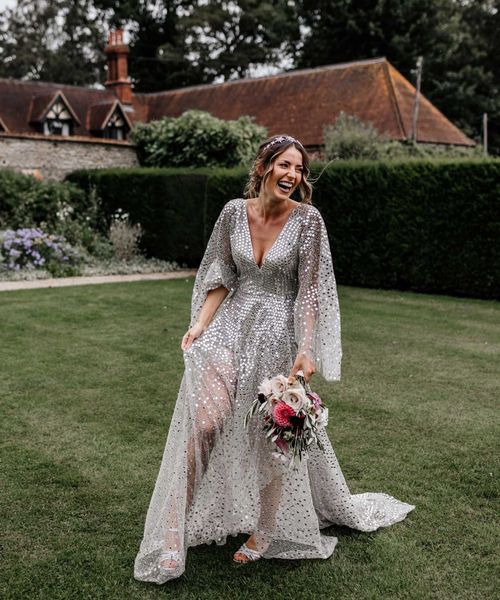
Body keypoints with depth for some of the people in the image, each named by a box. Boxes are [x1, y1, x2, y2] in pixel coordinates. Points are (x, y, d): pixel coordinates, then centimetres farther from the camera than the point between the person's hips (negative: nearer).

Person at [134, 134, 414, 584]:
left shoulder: (307, 219, -7)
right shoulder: (235, 211, 1)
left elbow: (311, 289, -10)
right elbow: (220, 277, 7)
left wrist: (306, 348, -18)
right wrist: (200, 325, -5)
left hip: (278, 332, -2)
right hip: (231, 327, 2)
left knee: (274, 436, 8)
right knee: (204, 420, -15)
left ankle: (266, 531, 30)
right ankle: (173, 537, -4)